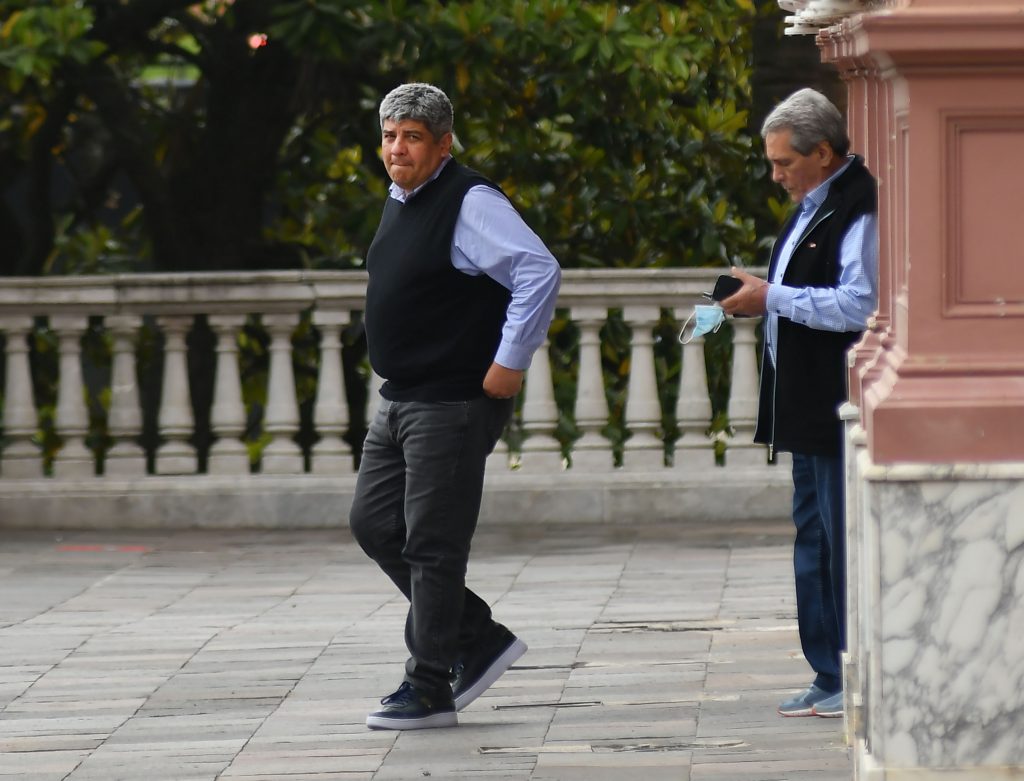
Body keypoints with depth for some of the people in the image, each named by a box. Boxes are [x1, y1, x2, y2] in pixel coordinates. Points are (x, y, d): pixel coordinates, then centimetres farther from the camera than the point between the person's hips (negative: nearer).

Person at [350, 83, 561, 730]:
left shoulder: (470, 204, -16)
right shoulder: (400, 203, 13)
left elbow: (540, 272, -25)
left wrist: (510, 364, -23)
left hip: (454, 404, -10)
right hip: (400, 401, 10)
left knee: (432, 545, -5)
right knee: (374, 524, 11)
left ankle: (429, 689, 4)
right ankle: (479, 638, 20)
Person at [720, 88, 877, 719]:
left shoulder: (858, 210, -15)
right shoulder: (813, 208, 18)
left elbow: (858, 306, -24)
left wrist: (773, 298, -18)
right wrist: (758, 302, 10)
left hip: (842, 409, -11)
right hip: (810, 408, 11)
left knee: (846, 542, -7)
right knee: (813, 541, 13)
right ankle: (830, 677, 18)